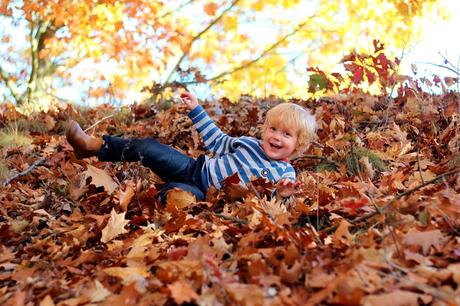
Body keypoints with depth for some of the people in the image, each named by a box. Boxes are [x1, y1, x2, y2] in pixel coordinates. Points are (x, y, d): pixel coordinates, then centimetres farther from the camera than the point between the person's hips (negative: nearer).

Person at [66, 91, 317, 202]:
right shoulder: (249, 143, 7)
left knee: (178, 191, -39)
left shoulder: (285, 175, -7)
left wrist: (281, 195, -39)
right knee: (148, 148, -3)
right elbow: (217, 142, 19)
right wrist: (196, 109, 19)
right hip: (196, 168, 5)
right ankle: (94, 146, 4)